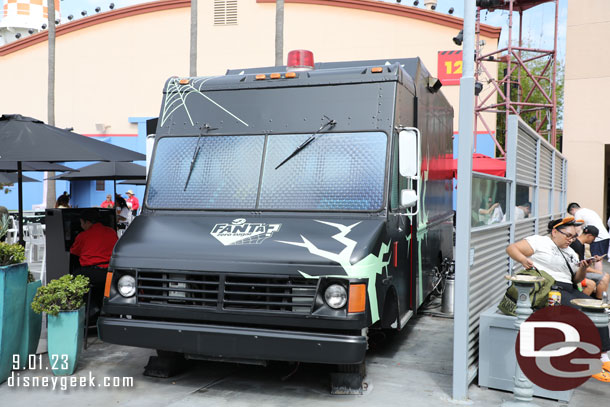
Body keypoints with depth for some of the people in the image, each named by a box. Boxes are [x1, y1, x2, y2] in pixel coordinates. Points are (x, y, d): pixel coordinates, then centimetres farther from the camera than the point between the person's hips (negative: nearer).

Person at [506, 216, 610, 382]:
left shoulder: (570, 252, 25)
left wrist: (583, 268, 2)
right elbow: (511, 248, -6)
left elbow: (576, 279, 23)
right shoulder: (539, 241, 1)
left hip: (568, 290, 8)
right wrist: (523, 259, -24)